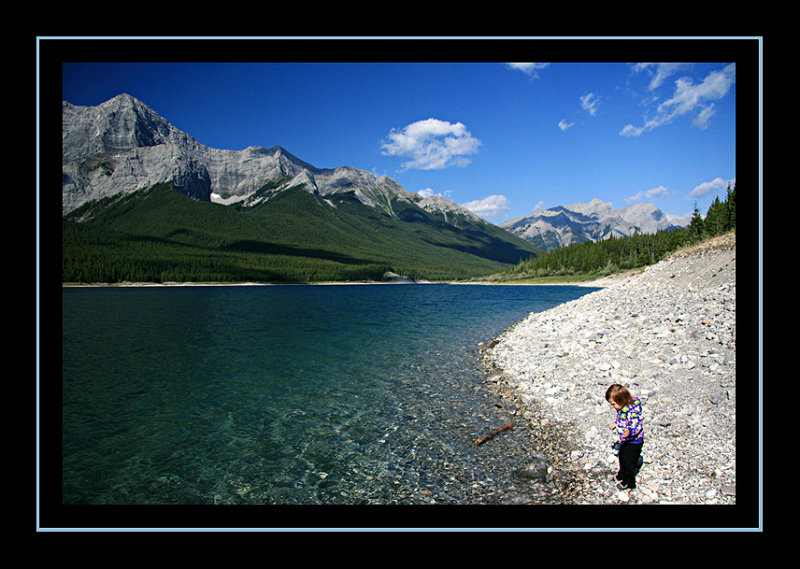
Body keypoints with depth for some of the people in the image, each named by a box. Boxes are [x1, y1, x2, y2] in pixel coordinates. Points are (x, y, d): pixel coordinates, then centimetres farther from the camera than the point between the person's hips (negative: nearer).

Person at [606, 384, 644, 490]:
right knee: (622, 457, 25)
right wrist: (616, 423, 26)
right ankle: (622, 475, 47)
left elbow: (637, 426, -34)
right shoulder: (622, 409, -2)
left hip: (633, 442, -9)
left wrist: (630, 432, -51)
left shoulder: (632, 412, -32)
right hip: (625, 441, 9)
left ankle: (629, 482, 24)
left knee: (628, 461, 4)